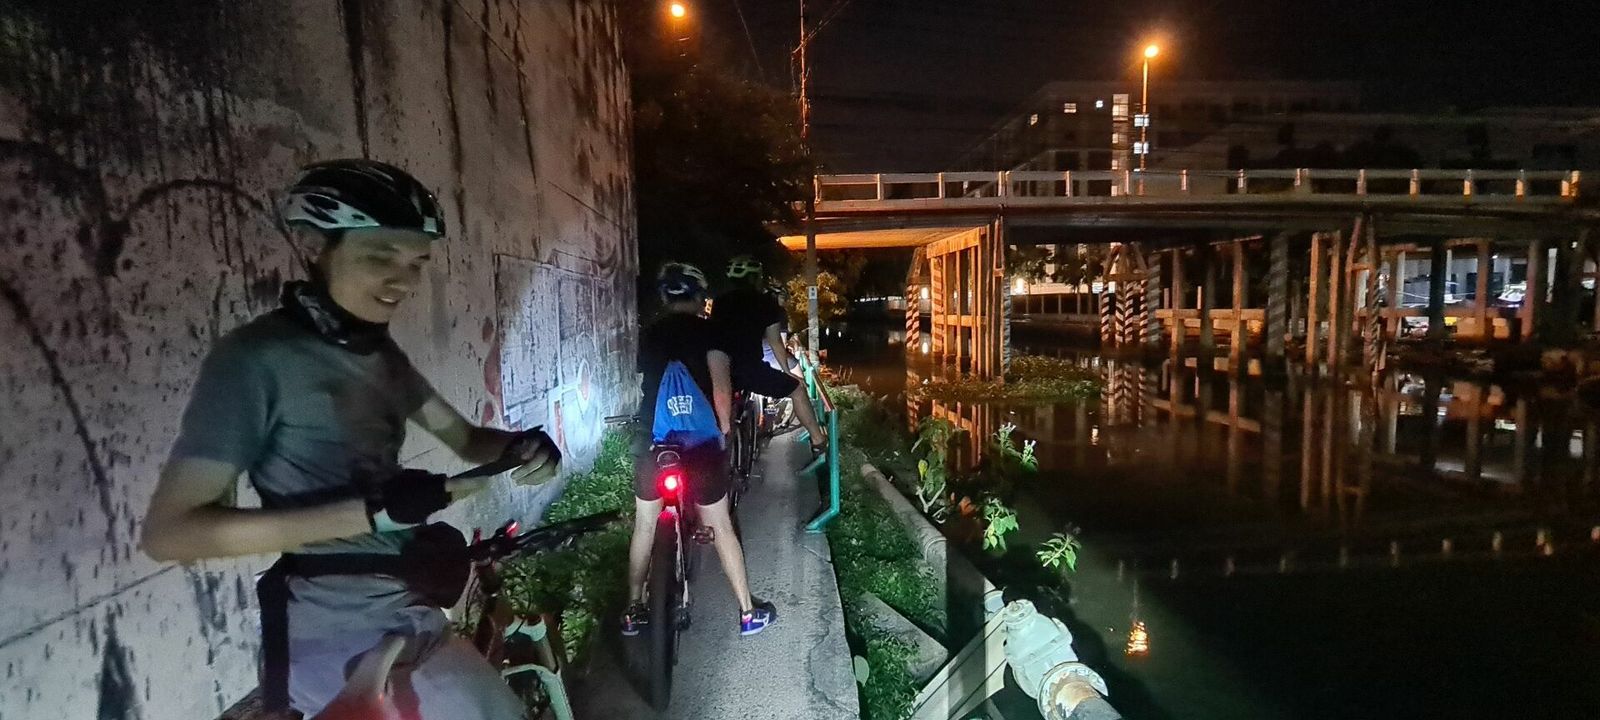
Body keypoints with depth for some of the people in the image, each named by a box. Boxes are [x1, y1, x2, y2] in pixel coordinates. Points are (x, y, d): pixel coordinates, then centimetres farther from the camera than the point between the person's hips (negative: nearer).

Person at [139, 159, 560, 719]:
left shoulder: (379, 352, 10)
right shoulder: (258, 357, -14)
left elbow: (463, 438, 12)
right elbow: (168, 532, -18)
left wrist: (518, 446, -12)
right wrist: (371, 512, -27)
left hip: (404, 614, 8)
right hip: (340, 637, -8)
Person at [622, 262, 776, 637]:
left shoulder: (648, 332, 10)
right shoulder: (707, 330, -4)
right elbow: (721, 386, -13)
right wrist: (724, 427, 2)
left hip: (653, 443, 3)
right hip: (700, 443, -3)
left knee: (644, 526, 17)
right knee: (721, 526, 7)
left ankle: (633, 611, 25)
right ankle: (749, 613, 17)